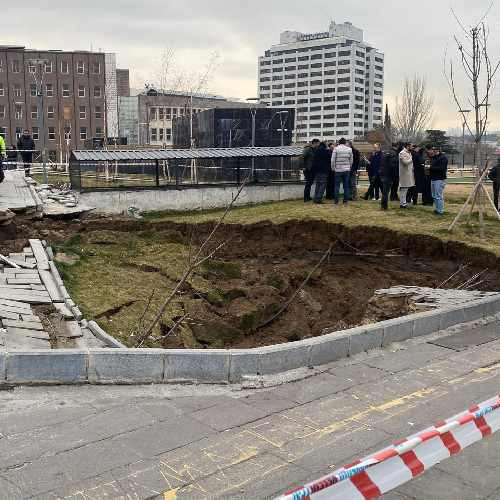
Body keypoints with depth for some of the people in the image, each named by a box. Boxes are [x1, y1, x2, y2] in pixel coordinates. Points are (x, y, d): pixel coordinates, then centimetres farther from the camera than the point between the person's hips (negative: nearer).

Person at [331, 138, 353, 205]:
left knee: (337, 185, 4)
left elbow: (333, 160, -6)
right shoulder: (349, 149, 2)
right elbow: (351, 160, 6)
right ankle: (346, 200, 9)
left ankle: (336, 200, 4)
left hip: (338, 170, -2)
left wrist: (333, 168, 6)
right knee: (346, 186, 8)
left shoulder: (336, 149, -6)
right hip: (346, 170, 2)